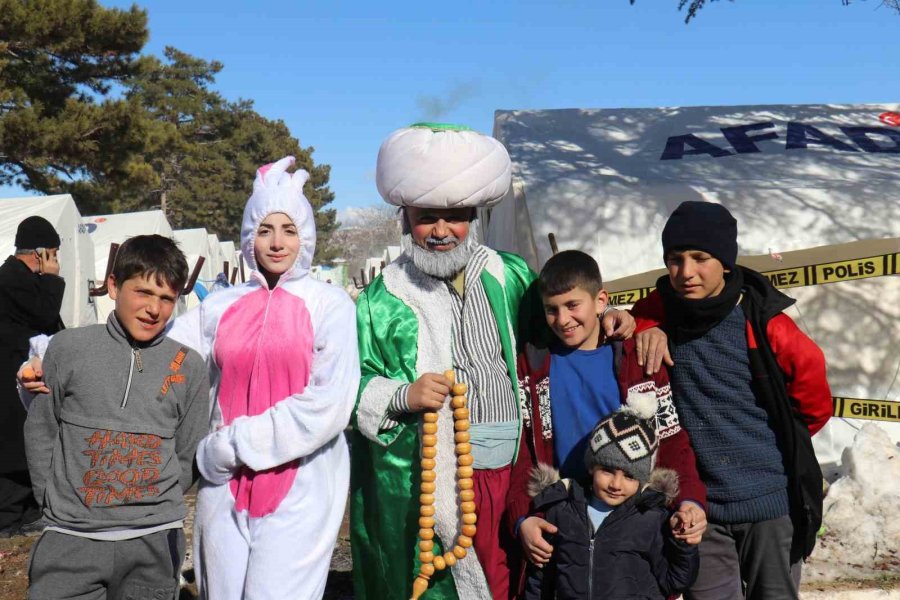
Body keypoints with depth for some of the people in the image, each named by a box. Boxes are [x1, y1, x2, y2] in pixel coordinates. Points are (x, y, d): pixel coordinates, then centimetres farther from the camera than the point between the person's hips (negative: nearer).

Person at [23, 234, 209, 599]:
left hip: (154, 542, 1)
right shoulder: (68, 348, -1)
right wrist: (53, 499, 3)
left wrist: (156, 509, 3)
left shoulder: (188, 366, 1)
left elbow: (188, 455, 8)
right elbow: (40, 430, 7)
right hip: (70, 539, 0)